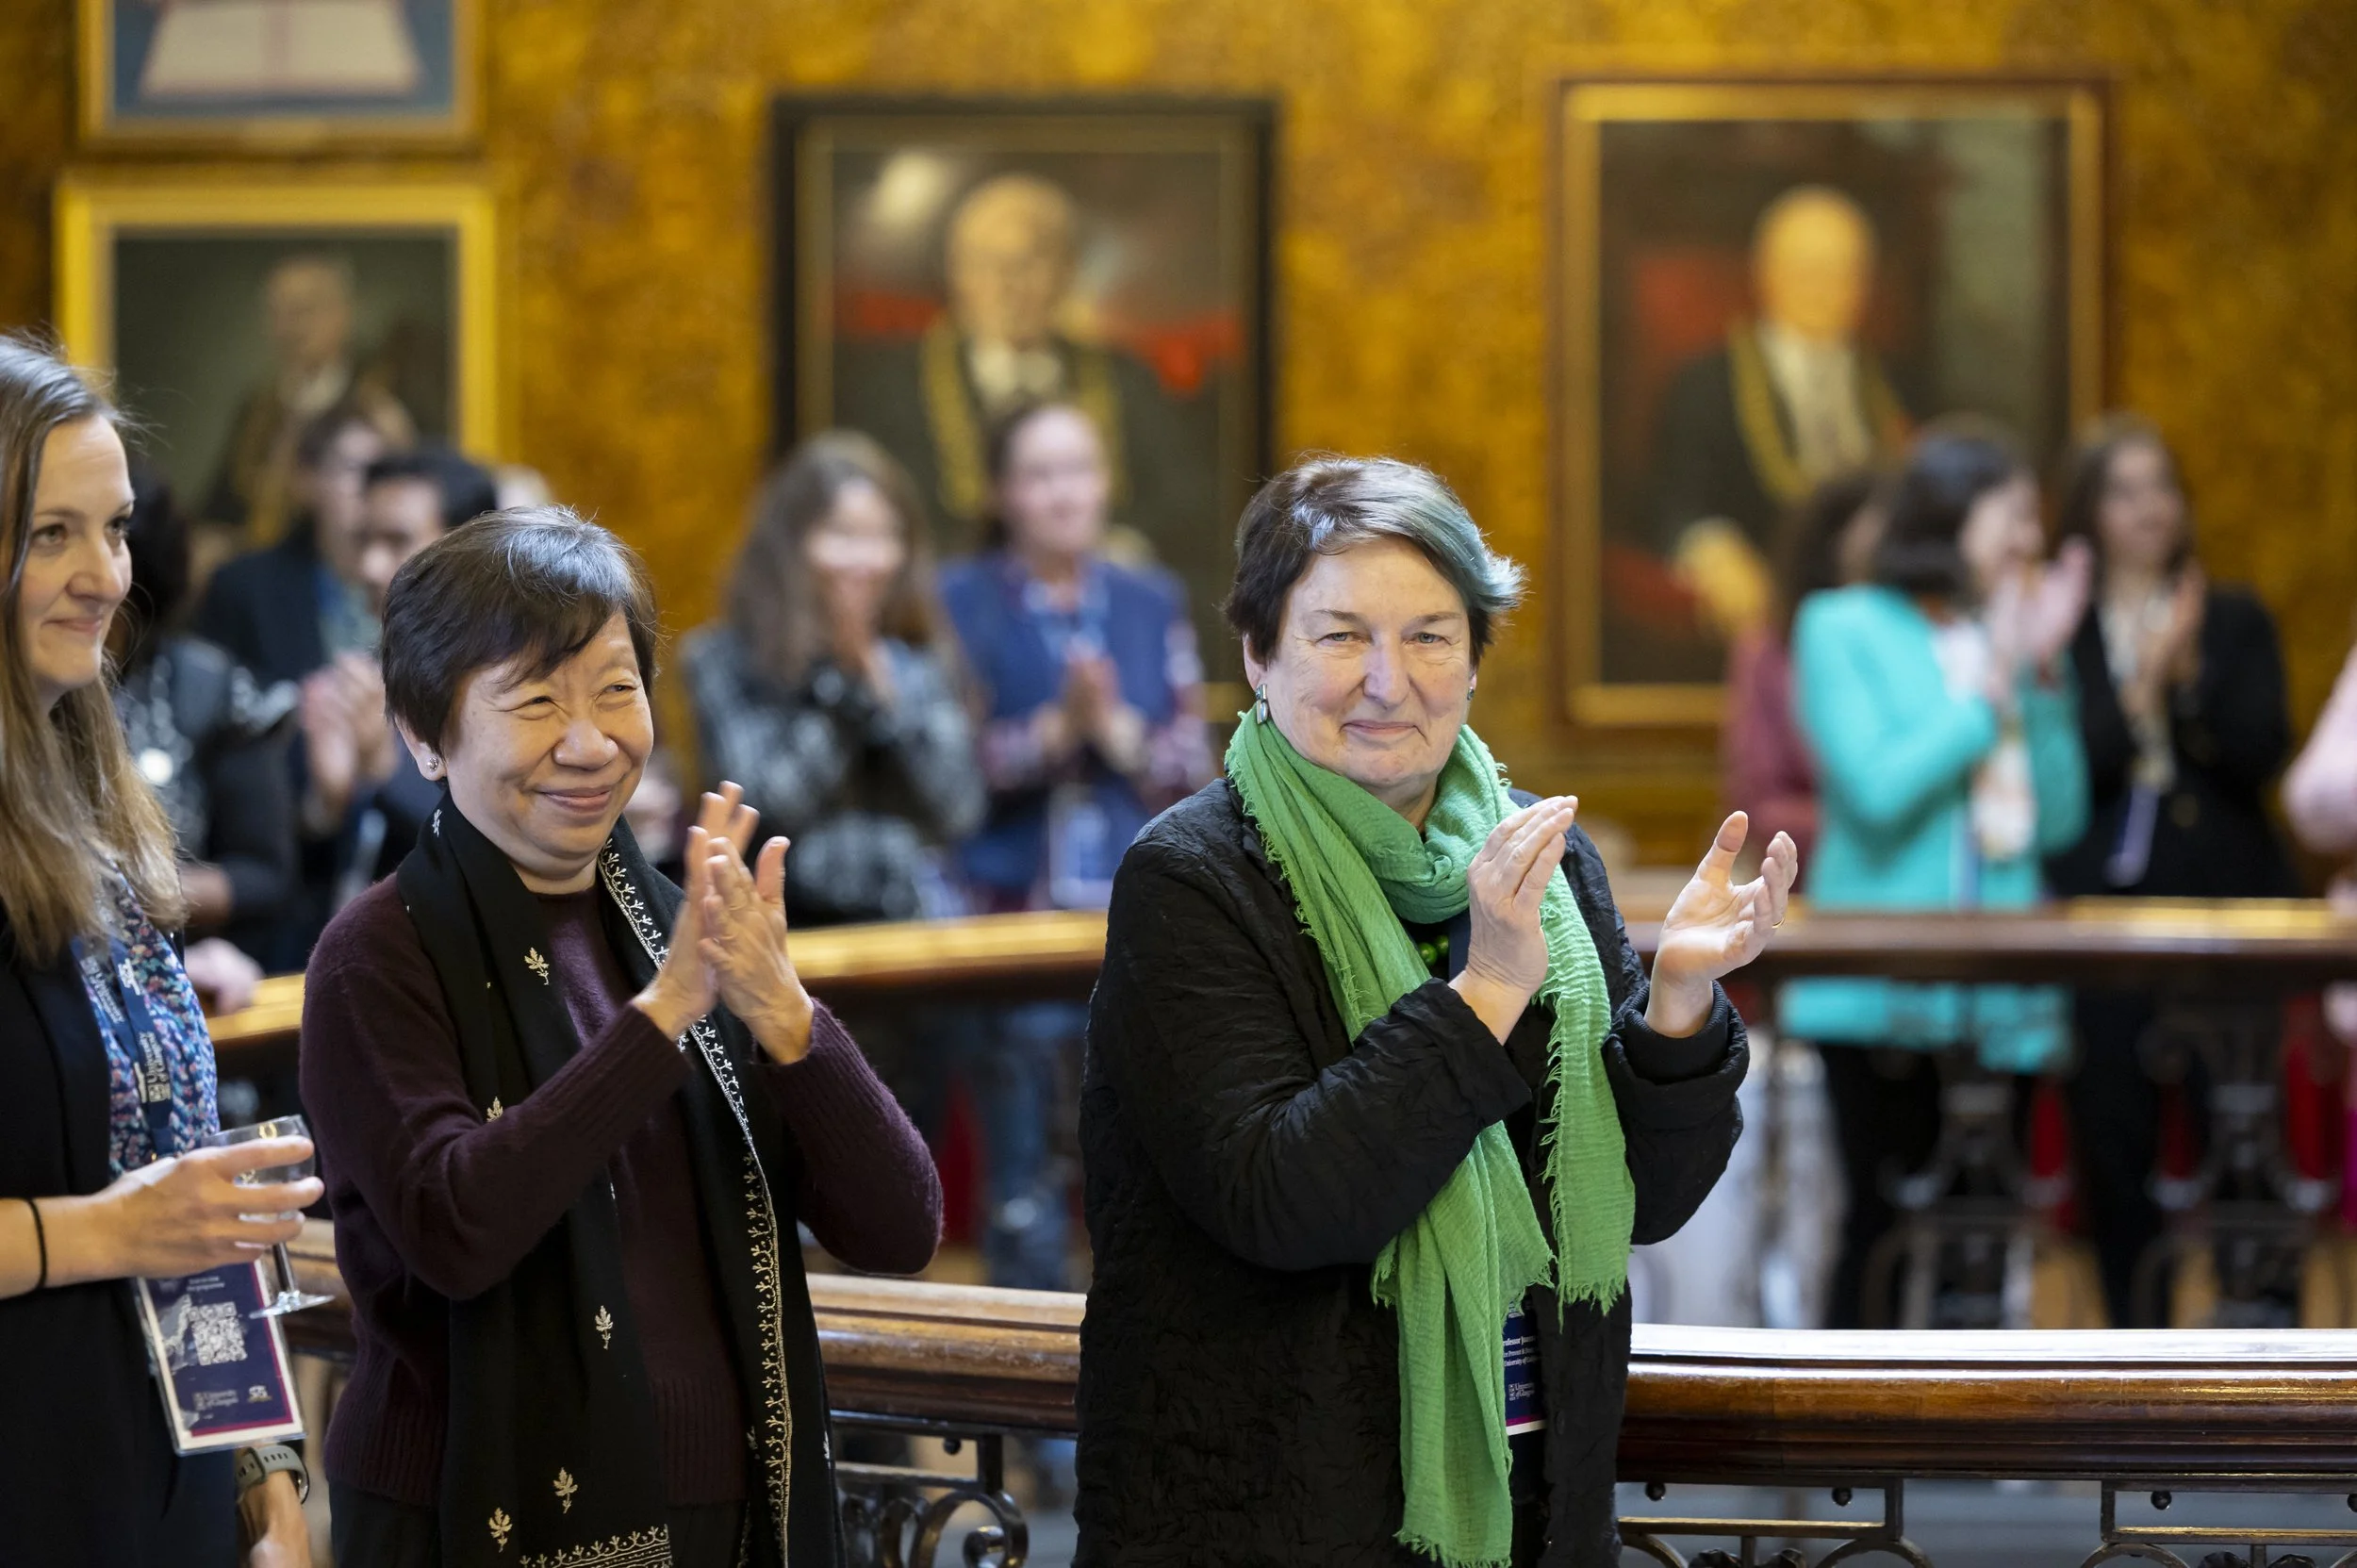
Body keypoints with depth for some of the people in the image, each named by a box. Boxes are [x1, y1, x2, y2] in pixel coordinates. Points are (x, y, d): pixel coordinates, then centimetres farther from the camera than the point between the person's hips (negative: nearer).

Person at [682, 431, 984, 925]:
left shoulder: (919, 661, 11)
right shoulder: (722, 661, 2)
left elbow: (958, 814, 3)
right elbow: (766, 807, -8)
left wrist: (888, 692, -5)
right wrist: (845, 685, -8)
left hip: (910, 919, 2)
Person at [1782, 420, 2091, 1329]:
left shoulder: (2010, 640, 13)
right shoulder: (1844, 629, 2)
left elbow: (2058, 820, 5)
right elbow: (1877, 788, -12)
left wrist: (2045, 679, -2)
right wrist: (1990, 696, -6)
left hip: (2000, 1003, 4)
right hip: (1886, 998, -4)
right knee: (1888, 1221, -5)